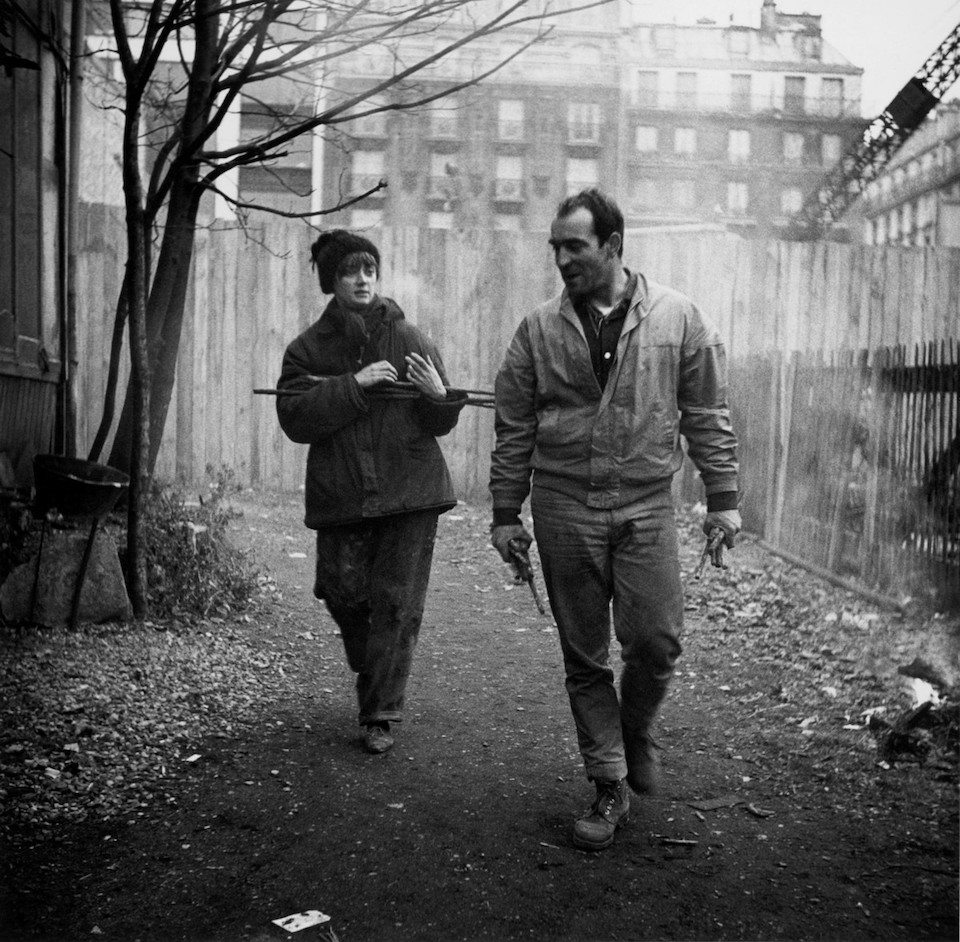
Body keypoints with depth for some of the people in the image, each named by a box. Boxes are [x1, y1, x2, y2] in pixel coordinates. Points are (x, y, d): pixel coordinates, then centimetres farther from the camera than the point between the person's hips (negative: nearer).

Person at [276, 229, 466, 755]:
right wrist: (353, 385, -17)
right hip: (340, 495, 1)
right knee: (343, 595, 5)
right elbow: (294, 417, -10)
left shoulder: (412, 342, 5)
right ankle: (370, 674, 37)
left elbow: (440, 424, 9)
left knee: (397, 605, -2)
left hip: (410, 493, -1)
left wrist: (439, 396, -13)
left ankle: (381, 714, 11)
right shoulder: (308, 349, 5)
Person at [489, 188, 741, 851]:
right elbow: (514, 428, 7)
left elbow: (707, 413, 4)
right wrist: (506, 513, 6)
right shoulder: (539, 329, 4)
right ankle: (610, 788, 21)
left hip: (646, 505, -1)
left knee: (655, 640, -8)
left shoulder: (678, 317, 2)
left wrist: (723, 497, 1)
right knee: (585, 657, 6)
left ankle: (638, 733, 26)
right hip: (564, 507, 1)